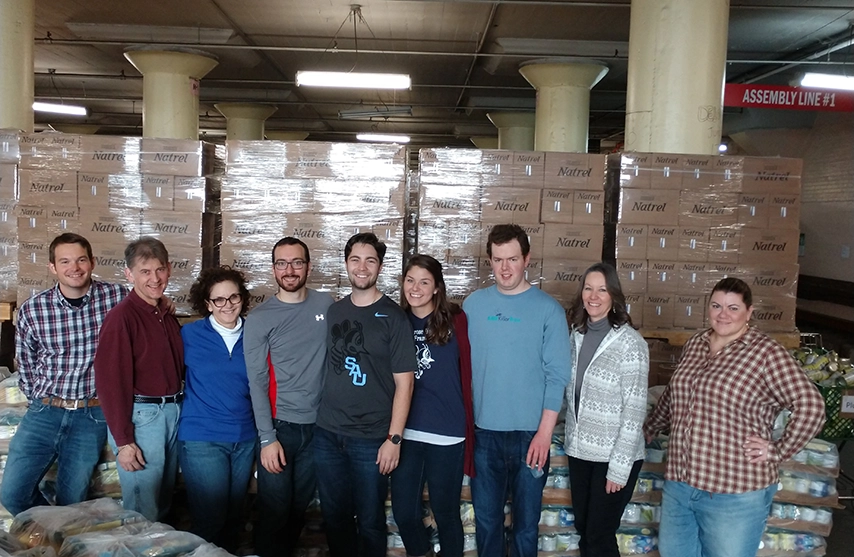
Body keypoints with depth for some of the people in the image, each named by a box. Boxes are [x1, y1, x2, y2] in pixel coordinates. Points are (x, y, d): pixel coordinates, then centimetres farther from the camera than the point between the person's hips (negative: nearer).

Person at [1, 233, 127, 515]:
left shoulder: (117, 297, -7)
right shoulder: (31, 310, -4)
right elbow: (25, 364, 11)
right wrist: (40, 403, 10)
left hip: (93, 415, -1)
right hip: (44, 412, 2)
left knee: (72, 500, 5)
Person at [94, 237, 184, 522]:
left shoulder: (167, 315, 9)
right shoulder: (121, 317, -14)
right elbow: (111, 381, -16)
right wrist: (123, 441, -17)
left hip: (172, 413, 7)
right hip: (140, 416, -7)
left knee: (164, 503, 20)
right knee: (143, 512, 2)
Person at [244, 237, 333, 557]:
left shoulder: (326, 306, 2)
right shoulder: (259, 318, -6)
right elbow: (257, 382, -8)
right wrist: (267, 438, -13)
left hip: (319, 424, 3)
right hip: (280, 425, -3)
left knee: (300, 507, 15)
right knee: (274, 509, 3)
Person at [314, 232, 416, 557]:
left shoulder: (393, 317, -7)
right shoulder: (333, 312, 8)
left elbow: (404, 382, -9)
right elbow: (326, 369, 14)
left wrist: (394, 438, -13)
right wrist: (322, 418, 7)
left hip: (371, 439, -4)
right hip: (327, 434, 4)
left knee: (369, 521, 7)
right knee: (334, 517, 14)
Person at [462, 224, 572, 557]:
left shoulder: (548, 309, -6)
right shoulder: (474, 304, 2)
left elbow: (557, 376, -7)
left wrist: (544, 432, -12)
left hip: (530, 433, -2)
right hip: (483, 432, 2)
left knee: (526, 522, 10)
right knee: (486, 519, 14)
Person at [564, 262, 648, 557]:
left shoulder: (630, 342, -15)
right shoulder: (577, 335, 4)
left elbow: (635, 409, -16)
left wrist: (619, 466, -17)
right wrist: (570, 440, 10)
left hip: (613, 455, -6)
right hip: (579, 450, 6)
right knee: (584, 530, 16)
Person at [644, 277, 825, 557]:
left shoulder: (766, 352, -11)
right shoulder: (694, 344, 8)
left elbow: (810, 405, -15)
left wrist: (779, 451, -12)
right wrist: (649, 427, 31)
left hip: (735, 494, -6)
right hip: (678, 483, 6)